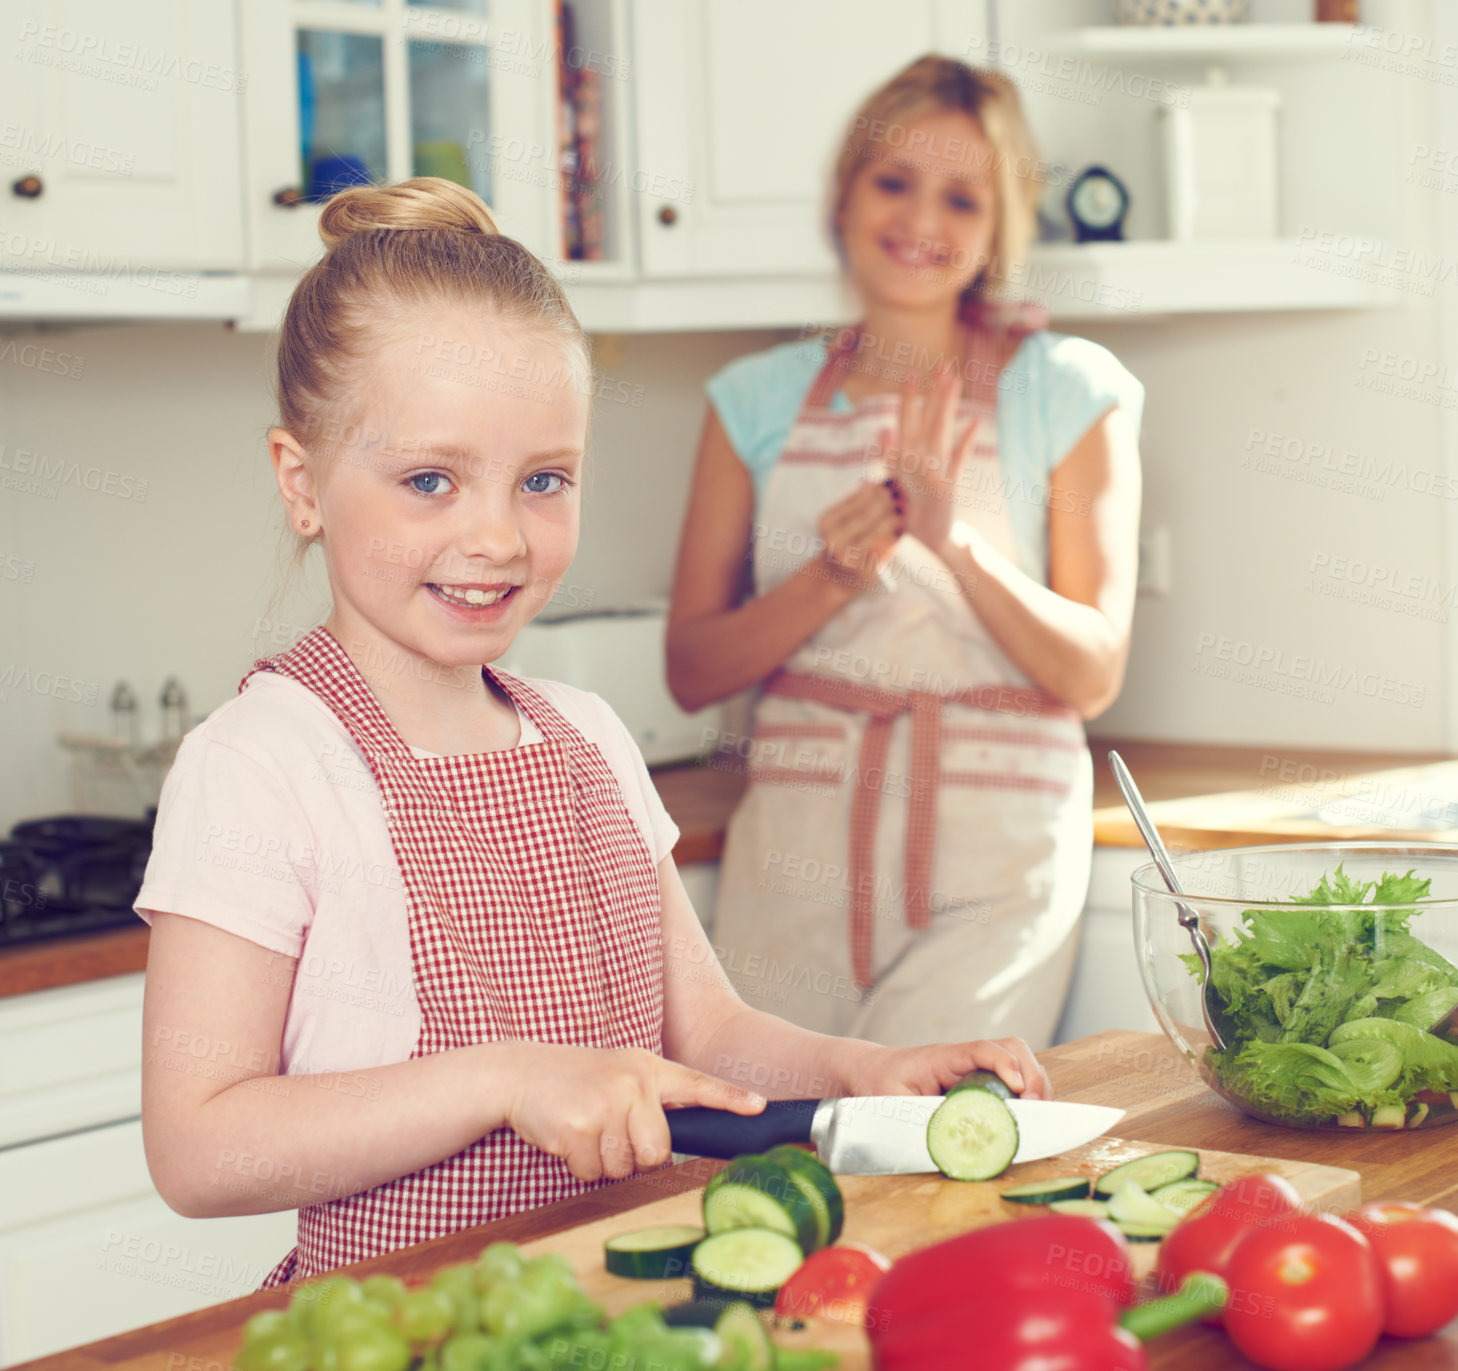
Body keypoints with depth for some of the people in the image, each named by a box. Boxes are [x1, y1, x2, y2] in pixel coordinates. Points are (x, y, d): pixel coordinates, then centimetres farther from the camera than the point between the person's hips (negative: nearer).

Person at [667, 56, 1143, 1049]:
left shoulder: (1067, 391, 2)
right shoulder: (761, 398, 9)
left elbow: (1093, 673, -3)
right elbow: (691, 671, 6)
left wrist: (957, 546, -18)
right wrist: (830, 579, -11)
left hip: (992, 854, -2)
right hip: (796, 844, 2)